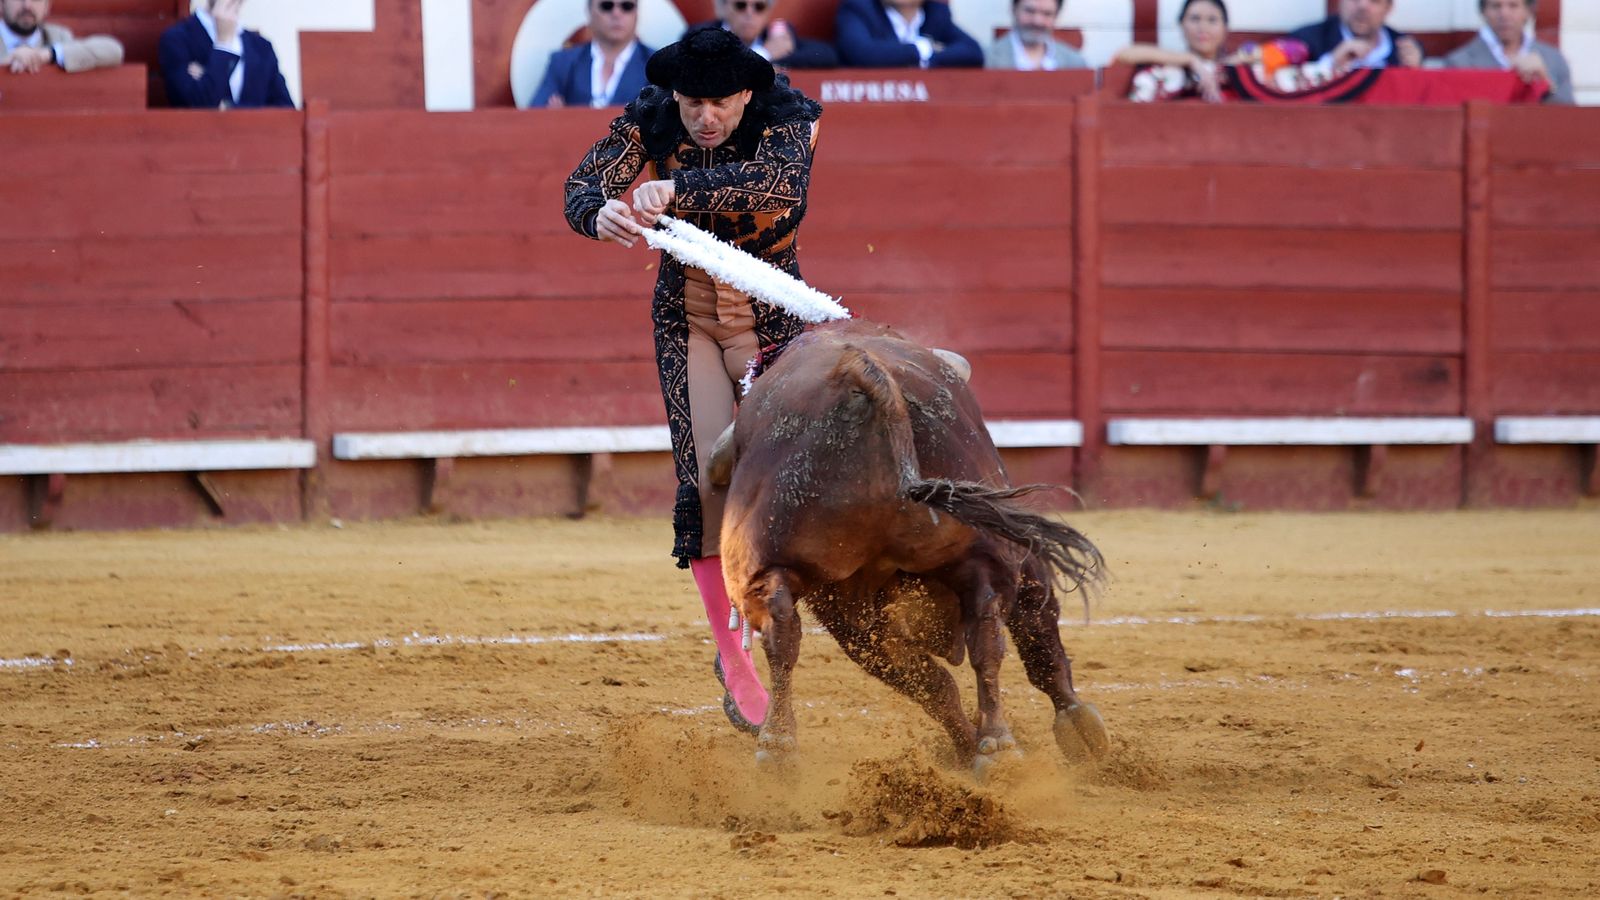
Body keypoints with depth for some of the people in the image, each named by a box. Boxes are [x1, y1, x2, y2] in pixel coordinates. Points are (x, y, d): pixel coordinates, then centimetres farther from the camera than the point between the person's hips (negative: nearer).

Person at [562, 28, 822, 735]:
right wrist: (602, 214, -45)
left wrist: (677, 187, -53)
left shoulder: (784, 120, -19)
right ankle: (733, 655, -4)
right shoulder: (651, 121, -12)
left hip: (770, 315, -1)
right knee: (711, 475, -14)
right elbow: (584, 185, -20)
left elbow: (780, 179, -41)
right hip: (686, 315, 1)